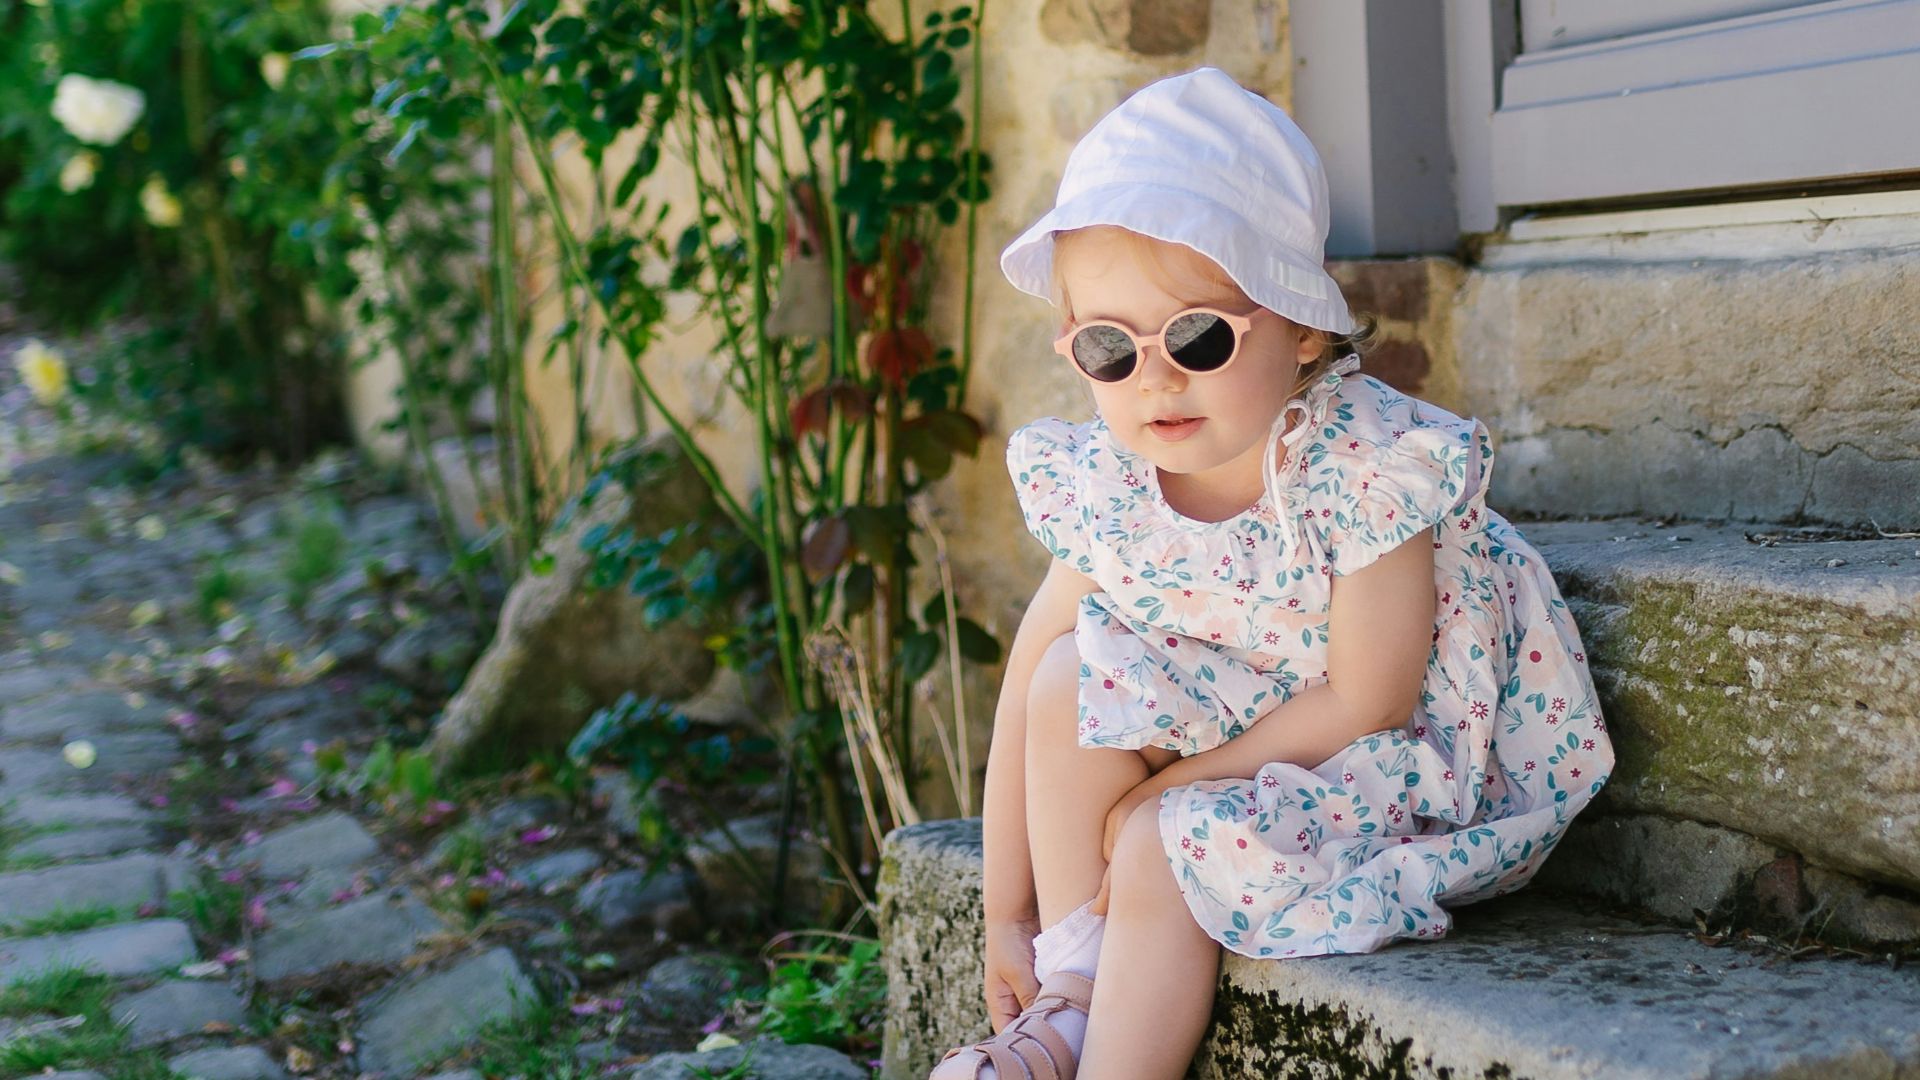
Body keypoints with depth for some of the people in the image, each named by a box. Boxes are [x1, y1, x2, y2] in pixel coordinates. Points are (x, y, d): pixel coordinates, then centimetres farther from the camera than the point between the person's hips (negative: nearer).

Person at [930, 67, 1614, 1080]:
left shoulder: (1368, 465, -29)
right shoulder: (1102, 482, -14)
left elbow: (1369, 703, -25)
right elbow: (1028, 691, -7)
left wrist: (1165, 791, -22)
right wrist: (1006, 913, -6)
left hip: (1412, 755, -6)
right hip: (1244, 716, 6)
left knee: (1163, 846, -26)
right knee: (1072, 675, -16)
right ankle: (1071, 994, -8)